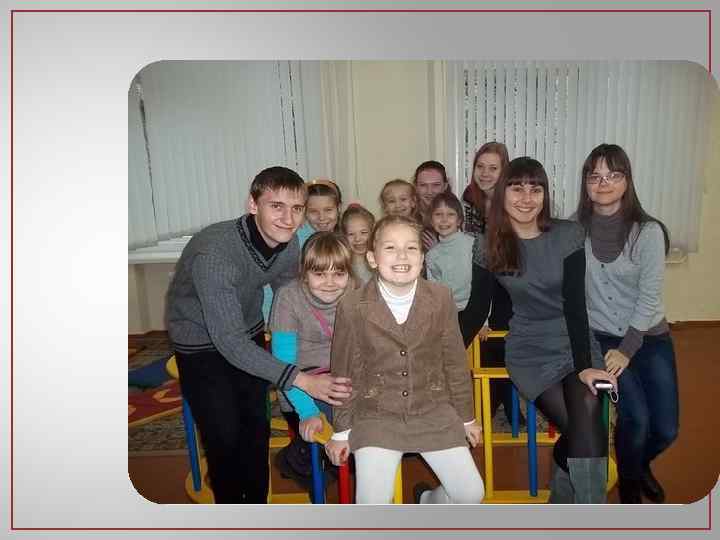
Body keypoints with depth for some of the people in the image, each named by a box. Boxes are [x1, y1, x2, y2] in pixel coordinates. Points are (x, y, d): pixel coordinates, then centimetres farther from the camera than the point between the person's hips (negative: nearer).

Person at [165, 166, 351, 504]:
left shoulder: (288, 243, -16)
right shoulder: (214, 252, -37)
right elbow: (228, 341, -37)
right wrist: (300, 380, -43)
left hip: (247, 332, 6)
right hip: (201, 342, -5)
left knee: (257, 425, 10)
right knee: (224, 436, -2)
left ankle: (256, 506, 33)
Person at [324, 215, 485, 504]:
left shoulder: (440, 298, -7)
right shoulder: (352, 306, -12)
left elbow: (454, 361, 4)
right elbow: (344, 371, -2)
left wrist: (466, 417, 12)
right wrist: (341, 431, 4)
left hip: (433, 409, 2)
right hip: (376, 415, -2)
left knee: (471, 493, 1)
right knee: (372, 501, -16)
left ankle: (430, 504, 35)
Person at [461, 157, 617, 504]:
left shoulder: (568, 235, -6)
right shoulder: (487, 246, -4)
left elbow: (575, 303, -11)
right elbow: (476, 310, 1)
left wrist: (585, 366, -20)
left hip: (576, 344, 1)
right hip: (527, 352, 0)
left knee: (587, 412, -25)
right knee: (584, 431, -17)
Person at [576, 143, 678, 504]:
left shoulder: (648, 231, -10)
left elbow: (650, 296, -12)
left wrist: (627, 350, -16)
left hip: (650, 337, 1)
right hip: (601, 337, -1)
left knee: (666, 430, 1)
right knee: (636, 417, -16)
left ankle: (639, 465, 39)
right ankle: (628, 486, 17)